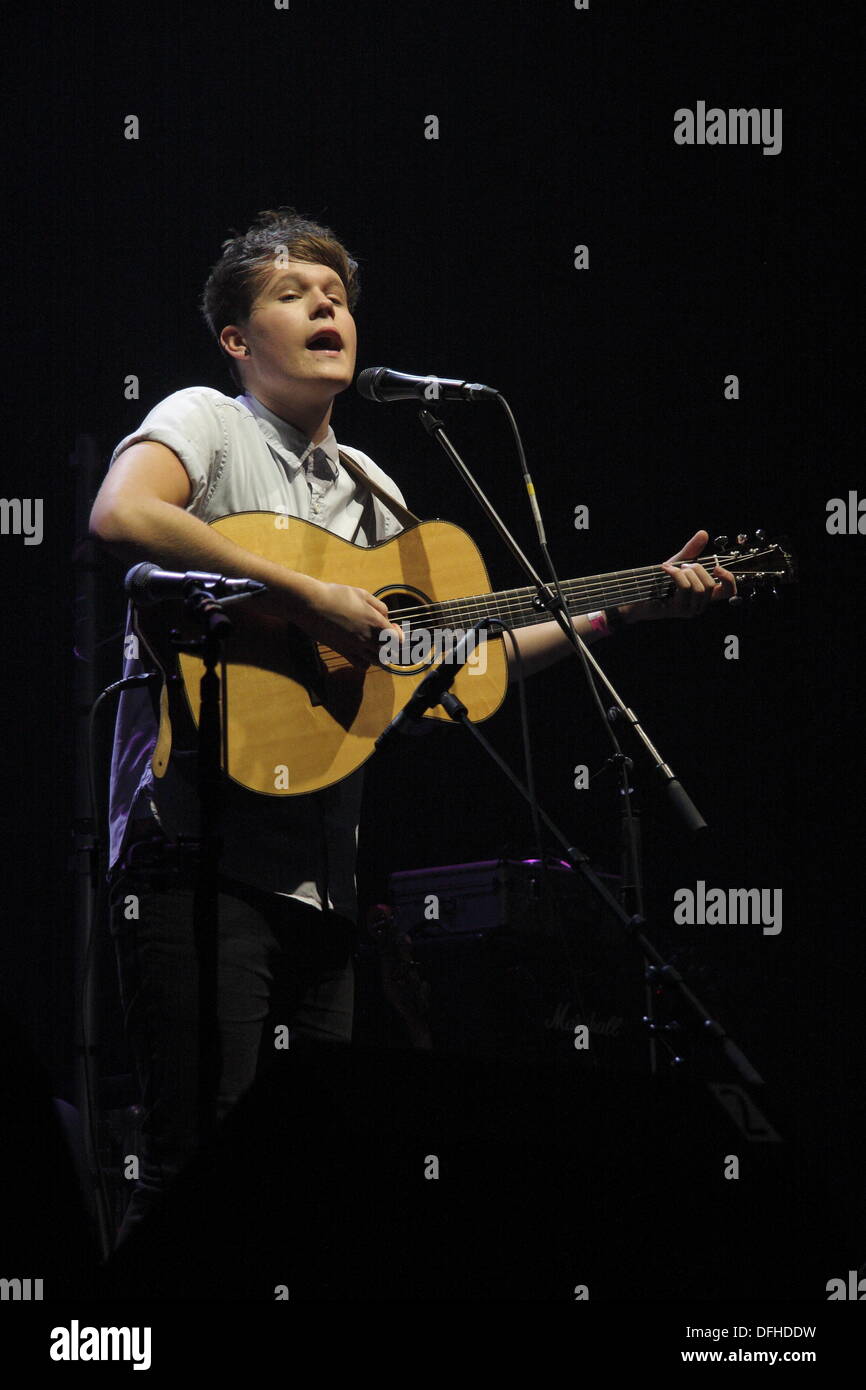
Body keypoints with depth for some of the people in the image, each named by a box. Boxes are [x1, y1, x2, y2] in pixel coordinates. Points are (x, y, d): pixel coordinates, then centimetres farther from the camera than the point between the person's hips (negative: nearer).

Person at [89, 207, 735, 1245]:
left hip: (325, 873, 8)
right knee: (196, 1167, -13)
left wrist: (629, 611, 18)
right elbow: (120, 516, -22)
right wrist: (307, 599, -23)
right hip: (202, 850, -8)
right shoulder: (205, 422, 0)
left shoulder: (371, 493, 22)